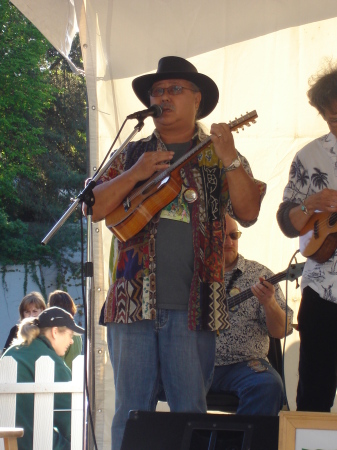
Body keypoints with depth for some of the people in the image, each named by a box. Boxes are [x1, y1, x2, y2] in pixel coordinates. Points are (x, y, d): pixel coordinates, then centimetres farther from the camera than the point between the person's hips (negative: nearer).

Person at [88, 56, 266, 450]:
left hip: (191, 305, -1)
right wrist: (135, 174, -7)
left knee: (190, 413, -1)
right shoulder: (133, 154, 14)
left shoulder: (218, 157, 10)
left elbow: (248, 213, -3)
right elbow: (95, 209, 6)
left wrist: (230, 160, -15)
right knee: (131, 411, 2)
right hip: (135, 301, 2)